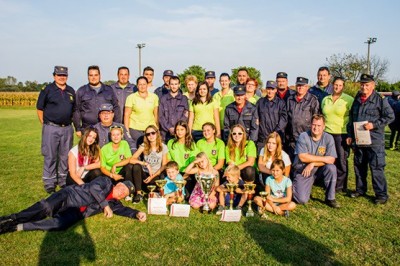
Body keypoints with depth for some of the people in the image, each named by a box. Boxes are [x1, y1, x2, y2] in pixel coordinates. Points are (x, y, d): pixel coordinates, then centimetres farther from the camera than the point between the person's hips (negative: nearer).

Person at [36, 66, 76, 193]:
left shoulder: (71, 91, 12)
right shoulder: (47, 89, -1)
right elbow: (39, 108, 2)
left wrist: (70, 122, 12)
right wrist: (45, 124, -2)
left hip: (67, 128, 4)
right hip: (51, 128, -4)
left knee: (65, 156, 11)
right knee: (50, 156, 0)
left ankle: (63, 180, 23)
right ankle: (49, 183, 10)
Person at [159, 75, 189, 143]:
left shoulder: (184, 99, 9)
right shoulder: (163, 99, 11)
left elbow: (186, 116, 2)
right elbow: (160, 116, 4)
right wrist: (169, 128, -7)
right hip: (165, 132, 1)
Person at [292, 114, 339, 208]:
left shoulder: (328, 138, -6)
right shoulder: (303, 136, -12)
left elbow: (331, 160, -14)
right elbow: (303, 157, -21)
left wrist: (313, 164, -23)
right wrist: (323, 159, -18)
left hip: (319, 169, 3)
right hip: (302, 170, -3)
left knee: (331, 168, -30)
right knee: (302, 200, -15)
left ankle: (330, 198, -9)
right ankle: (295, 186, 22)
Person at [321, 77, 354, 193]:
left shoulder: (349, 99, -1)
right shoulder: (325, 99, 13)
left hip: (342, 134, -4)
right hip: (327, 133, 4)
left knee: (341, 160, 1)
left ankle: (340, 186, 13)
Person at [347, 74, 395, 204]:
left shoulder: (380, 99, -6)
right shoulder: (356, 100, 12)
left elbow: (390, 116, -7)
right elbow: (351, 119, 19)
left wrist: (374, 125, -17)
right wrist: (350, 135, 14)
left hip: (375, 141, -6)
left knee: (377, 168, -3)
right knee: (359, 167, 15)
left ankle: (381, 194, 8)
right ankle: (360, 189, 29)